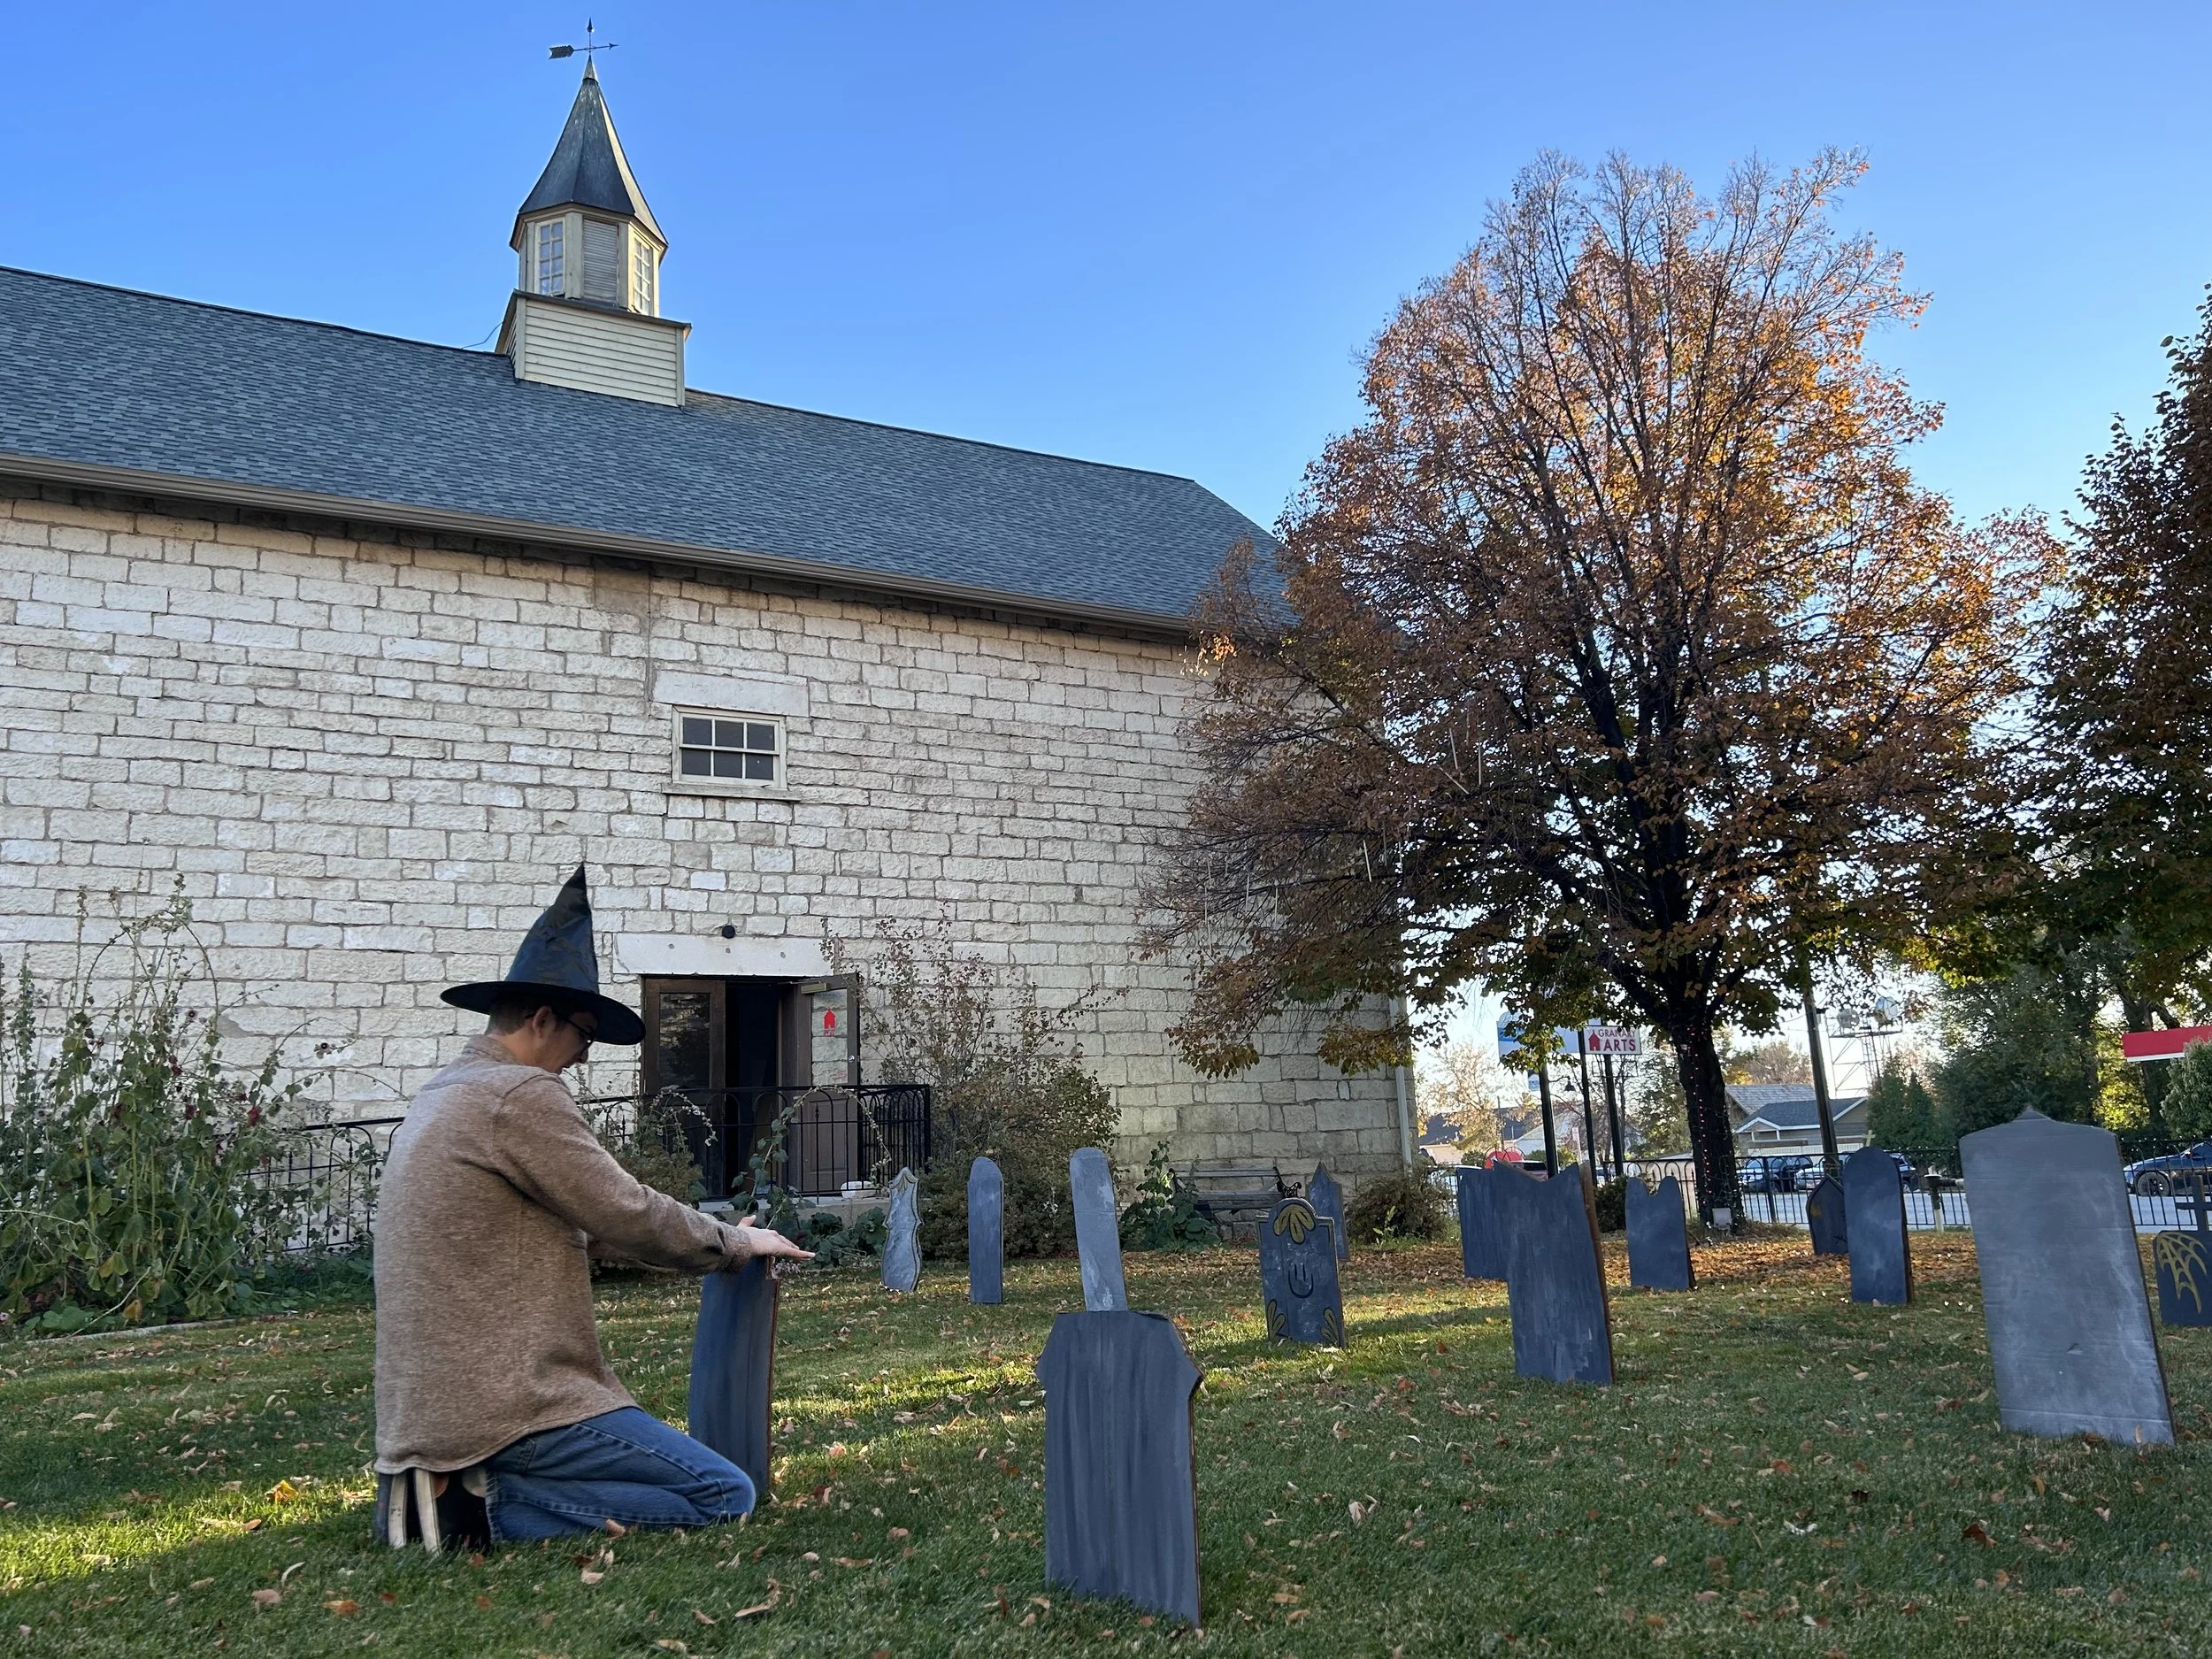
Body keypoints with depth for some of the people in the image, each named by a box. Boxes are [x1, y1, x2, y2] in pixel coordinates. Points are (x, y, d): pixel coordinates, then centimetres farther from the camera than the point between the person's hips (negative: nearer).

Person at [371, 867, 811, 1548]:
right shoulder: (522, 1094, -15)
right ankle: (480, 1509, -10)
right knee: (725, 1495, -10)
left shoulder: (440, 1095, 17)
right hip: (506, 1407, -10)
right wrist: (736, 1242, 3)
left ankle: (443, 1489, 10)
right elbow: (627, 1215, -14)